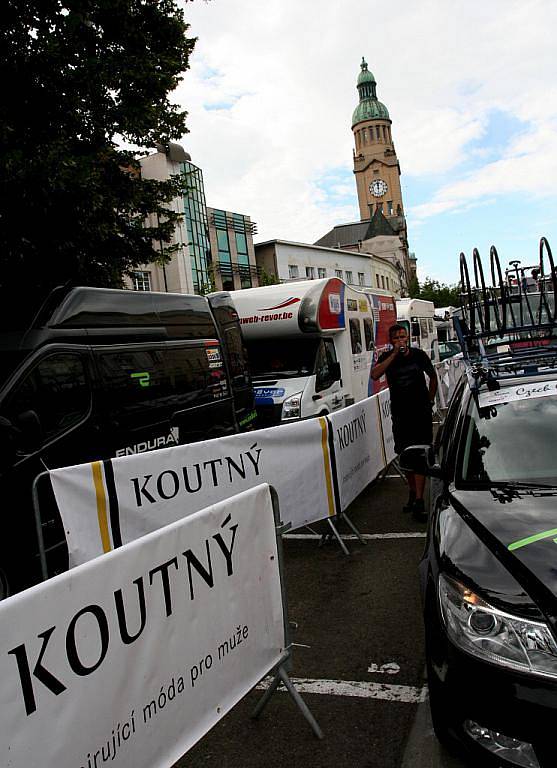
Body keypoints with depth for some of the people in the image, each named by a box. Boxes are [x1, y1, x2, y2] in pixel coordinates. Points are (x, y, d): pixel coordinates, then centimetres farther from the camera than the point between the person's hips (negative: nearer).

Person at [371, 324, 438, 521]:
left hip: (421, 412, -2)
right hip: (400, 414, 2)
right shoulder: (387, 357, 0)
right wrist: (395, 354, -22)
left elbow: (433, 377, 15)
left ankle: (418, 501, -9)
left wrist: (430, 400, 11)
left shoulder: (419, 355, 0)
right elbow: (375, 375, -21)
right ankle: (412, 492, 29)